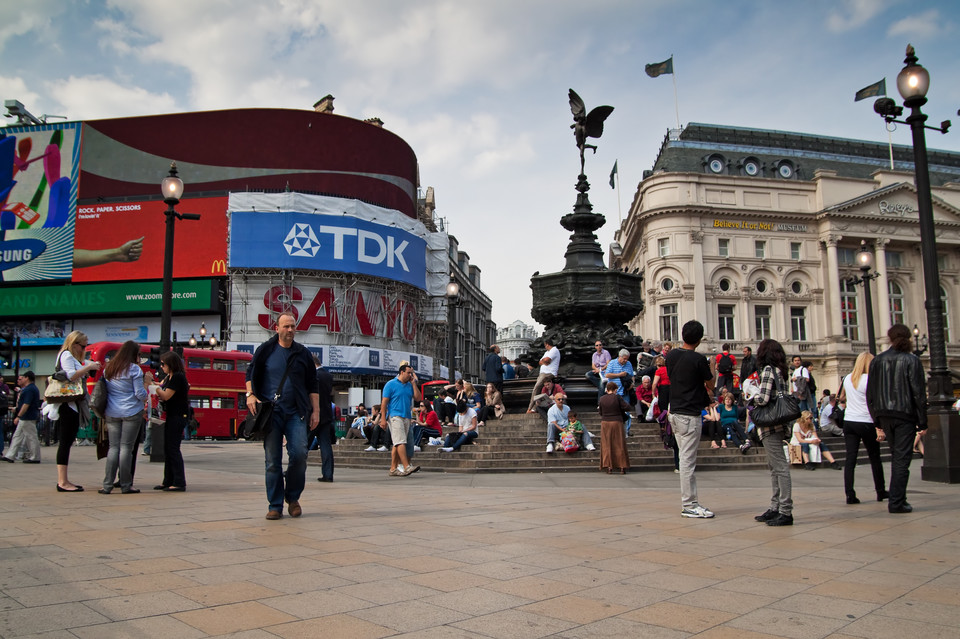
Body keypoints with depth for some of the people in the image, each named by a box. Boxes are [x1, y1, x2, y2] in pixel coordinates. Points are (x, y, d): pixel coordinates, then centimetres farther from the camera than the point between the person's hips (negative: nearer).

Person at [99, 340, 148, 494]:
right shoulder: (134, 369, -6)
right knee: (126, 447, -3)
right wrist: (147, 383, 9)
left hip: (111, 413, 5)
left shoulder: (108, 369, 11)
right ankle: (126, 485, 1)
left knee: (113, 447, 7)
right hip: (131, 413, -5)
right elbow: (140, 394, -8)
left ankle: (107, 485, 3)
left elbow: (105, 391, 17)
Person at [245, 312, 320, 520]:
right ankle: (275, 506, 10)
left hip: (296, 413, 1)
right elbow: (250, 374, 14)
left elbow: (312, 386, 14)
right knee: (272, 461, 1)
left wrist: (315, 411, 7)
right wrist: (250, 394, -3)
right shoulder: (265, 351, 7)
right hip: (270, 413, -1)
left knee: (299, 454, -11)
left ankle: (292, 497, 10)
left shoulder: (303, 353, 11)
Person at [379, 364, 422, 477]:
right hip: (395, 416, -6)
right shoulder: (391, 384, -2)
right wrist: (383, 418, -11)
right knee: (401, 442, -15)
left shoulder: (410, 385, 15)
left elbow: (418, 398, 8)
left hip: (406, 417, 6)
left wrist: (413, 383, 3)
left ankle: (393, 469, 11)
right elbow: (384, 402, -4)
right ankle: (406, 467, -21)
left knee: (397, 444, 8)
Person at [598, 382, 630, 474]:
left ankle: (609, 467, 3)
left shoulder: (602, 399, -2)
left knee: (607, 446, 7)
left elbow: (600, 412, 6)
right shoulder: (617, 397, -10)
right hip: (617, 422, -2)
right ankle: (622, 467, 7)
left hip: (605, 423, 2)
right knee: (619, 445, 6)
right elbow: (627, 407, -10)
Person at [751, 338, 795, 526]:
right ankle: (775, 508, 18)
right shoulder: (780, 370, 14)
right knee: (775, 467, 13)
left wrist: (752, 399, 0)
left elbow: (763, 399, -20)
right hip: (778, 423, 10)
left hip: (770, 425, -10)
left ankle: (786, 511, -7)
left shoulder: (768, 369, -12)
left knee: (780, 467, -9)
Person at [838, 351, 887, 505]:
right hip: (866, 423, -4)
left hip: (849, 422, 4)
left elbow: (841, 398, 23)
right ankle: (880, 491, 24)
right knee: (875, 458, 12)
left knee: (850, 458, 0)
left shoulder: (848, 378, 7)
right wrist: (879, 427, -17)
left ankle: (849, 493, -8)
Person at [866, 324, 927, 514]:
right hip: (905, 414, -4)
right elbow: (919, 392, -8)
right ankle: (897, 502, -3)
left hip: (884, 414, 4)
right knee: (902, 458, -2)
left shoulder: (877, 361, 5)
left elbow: (870, 393, 7)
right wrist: (922, 420, -2)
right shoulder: (911, 360, -7)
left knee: (896, 456, 18)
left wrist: (876, 417, 14)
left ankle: (897, 498, 22)